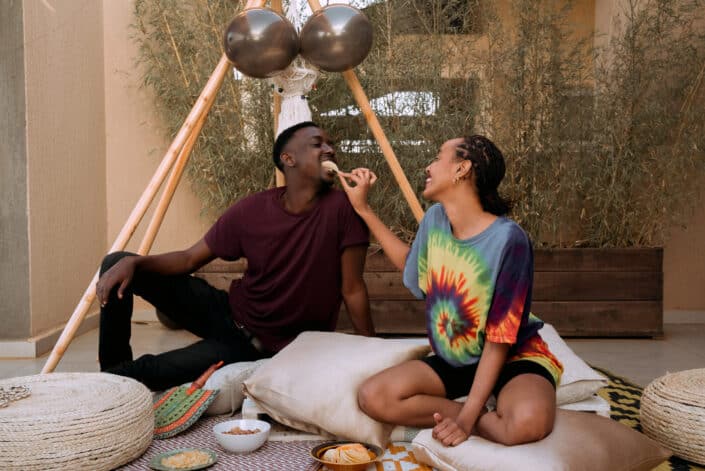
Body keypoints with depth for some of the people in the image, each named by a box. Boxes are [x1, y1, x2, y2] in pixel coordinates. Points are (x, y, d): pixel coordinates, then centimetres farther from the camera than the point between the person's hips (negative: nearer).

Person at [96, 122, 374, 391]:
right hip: (229, 313, 4)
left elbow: (352, 289, -13)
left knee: (144, 373, -21)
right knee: (118, 264, -4)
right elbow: (190, 259, -3)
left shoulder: (342, 208, -19)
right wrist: (132, 262, -19)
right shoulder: (251, 210, -9)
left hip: (268, 347, -4)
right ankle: (111, 374, 11)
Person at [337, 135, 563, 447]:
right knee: (372, 397, -21)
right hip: (454, 360, 6)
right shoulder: (435, 218, -4)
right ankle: (485, 418, -12)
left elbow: (499, 342, -20)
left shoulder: (507, 239, -24)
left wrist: (467, 418, -25)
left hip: (513, 359, -6)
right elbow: (413, 267, 17)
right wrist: (362, 207, 11)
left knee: (527, 422, -40)